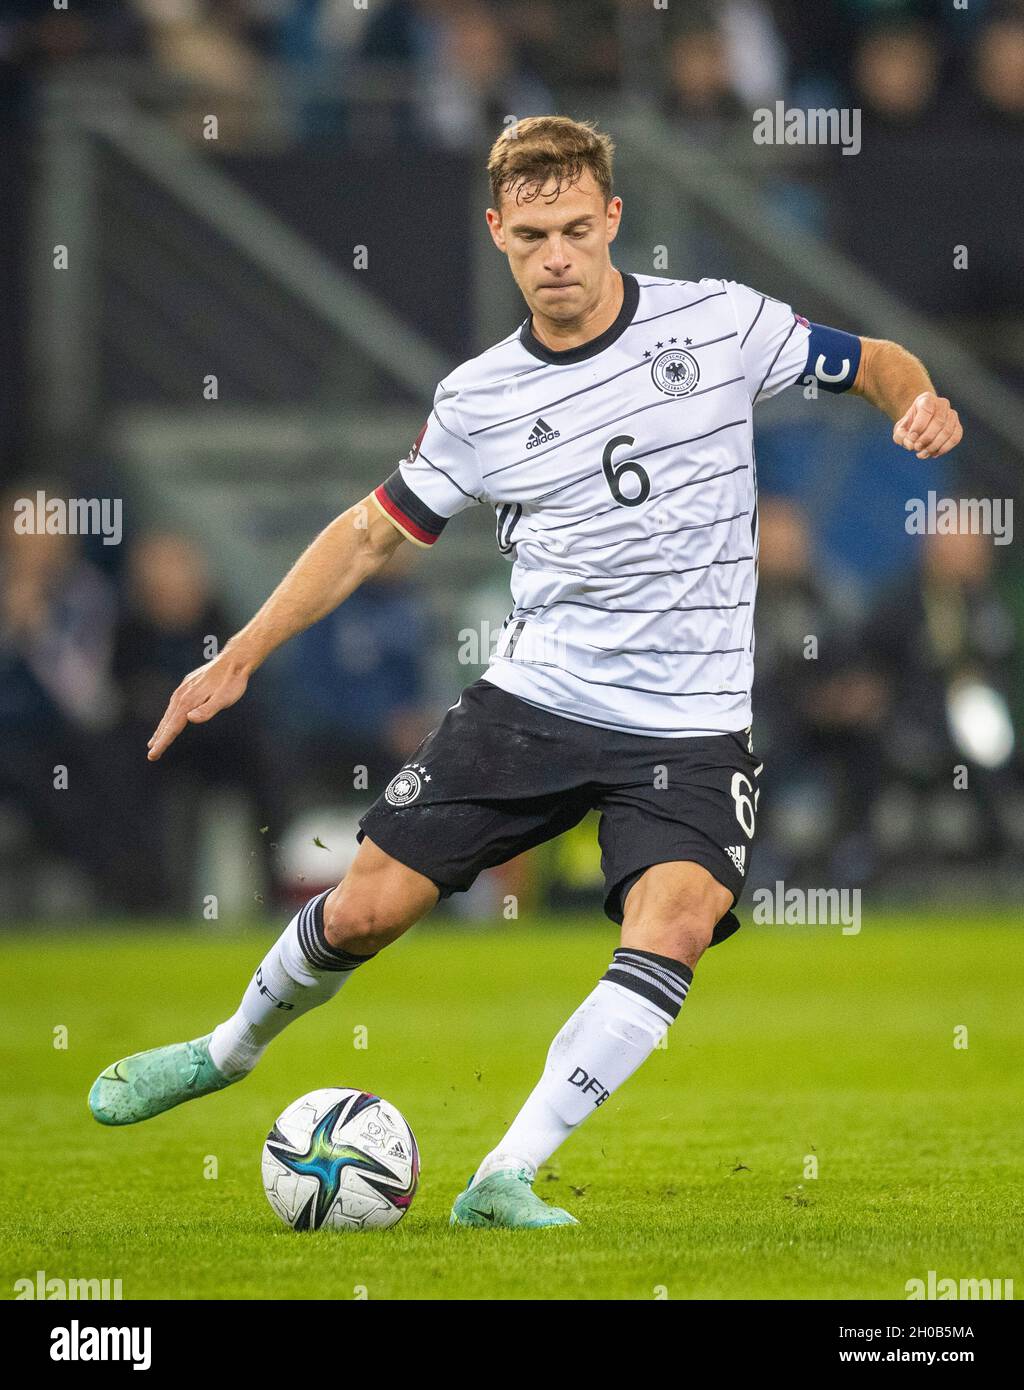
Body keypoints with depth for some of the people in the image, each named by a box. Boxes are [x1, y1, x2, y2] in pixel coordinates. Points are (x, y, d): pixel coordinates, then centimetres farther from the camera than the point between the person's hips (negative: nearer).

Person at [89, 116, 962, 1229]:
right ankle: (230, 1050, 32)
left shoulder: (720, 324, -3)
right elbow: (373, 533, 14)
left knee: (669, 934, -25)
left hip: (689, 731, -2)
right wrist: (239, 658, 9)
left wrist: (917, 398, -14)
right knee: (363, 910, 0)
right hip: (530, 705, 2)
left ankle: (505, 1179, -20)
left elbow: (871, 363, 10)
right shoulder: (480, 399, 2)